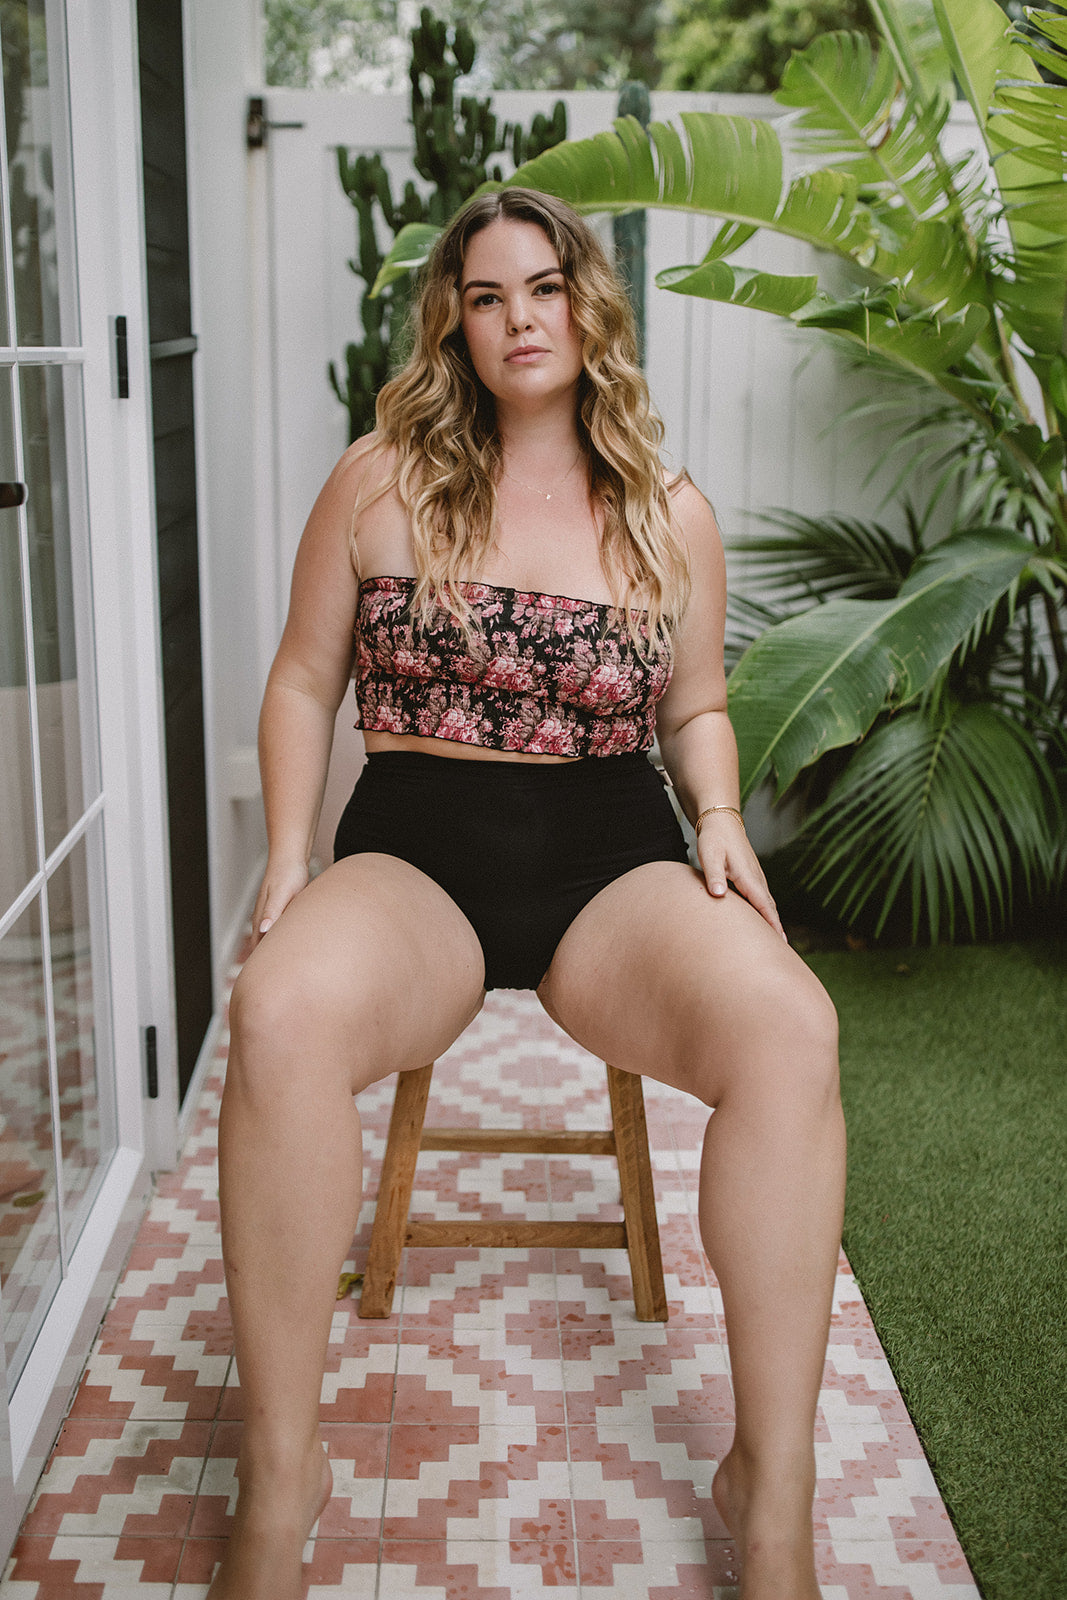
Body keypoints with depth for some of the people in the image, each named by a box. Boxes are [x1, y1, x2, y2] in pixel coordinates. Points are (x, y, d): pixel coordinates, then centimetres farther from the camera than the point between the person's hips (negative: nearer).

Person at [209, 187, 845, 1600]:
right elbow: (304, 683, 12)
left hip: (613, 853, 1)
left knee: (788, 1025, -32)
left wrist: (722, 820, 0)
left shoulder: (672, 518, 10)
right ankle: (279, 1482, -20)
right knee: (281, 1013, -36)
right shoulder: (380, 483, 7)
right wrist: (289, 858, -1)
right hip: (416, 846, 0)